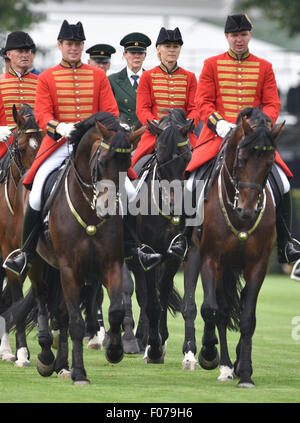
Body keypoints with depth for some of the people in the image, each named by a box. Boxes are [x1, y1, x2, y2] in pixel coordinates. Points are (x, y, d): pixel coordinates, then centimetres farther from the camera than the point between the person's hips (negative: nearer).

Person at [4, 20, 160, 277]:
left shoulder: (99, 76, 10)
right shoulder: (47, 78, 7)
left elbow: (111, 111, 7)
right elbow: (42, 114, -2)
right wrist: (60, 127, -23)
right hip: (59, 143, -1)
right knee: (37, 194, -19)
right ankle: (26, 254, -8)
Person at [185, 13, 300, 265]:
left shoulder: (264, 67, 11)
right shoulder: (212, 65, 8)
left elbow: (272, 104, 6)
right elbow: (203, 101, 2)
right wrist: (218, 123, -16)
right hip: (218, 132, -1)